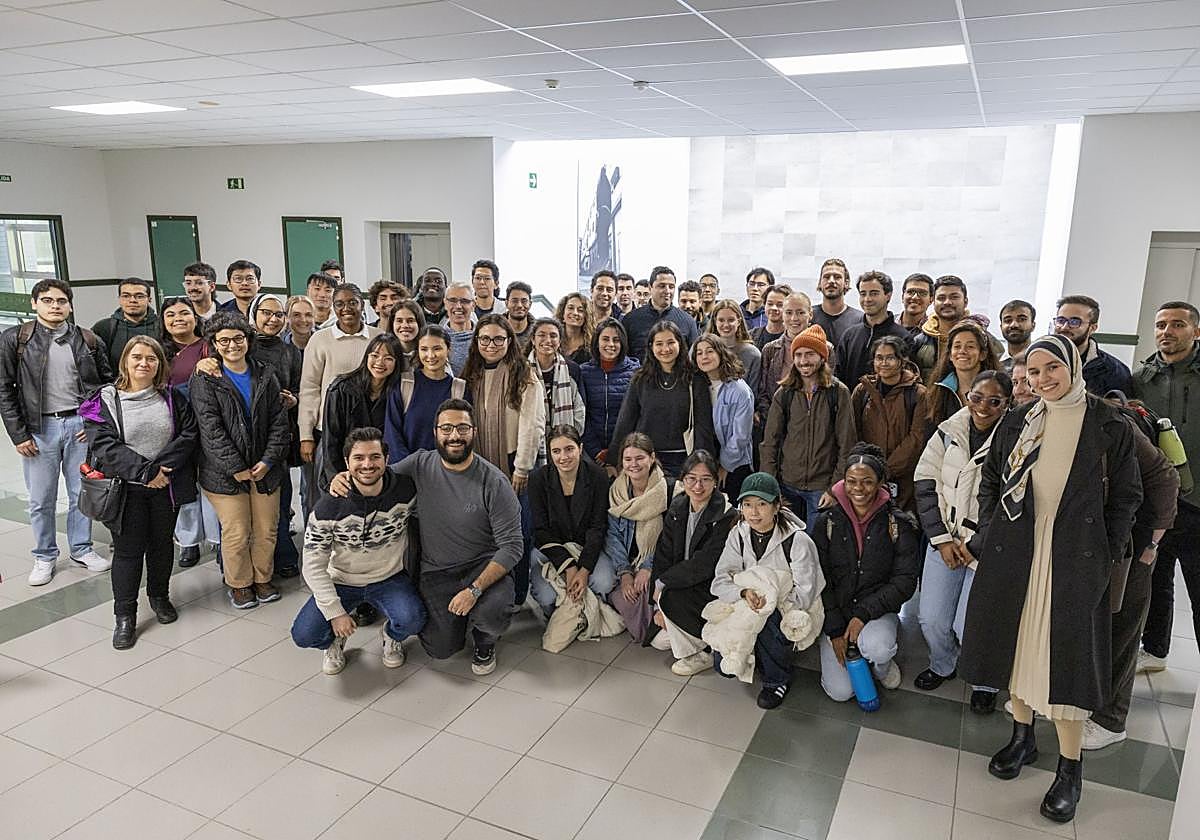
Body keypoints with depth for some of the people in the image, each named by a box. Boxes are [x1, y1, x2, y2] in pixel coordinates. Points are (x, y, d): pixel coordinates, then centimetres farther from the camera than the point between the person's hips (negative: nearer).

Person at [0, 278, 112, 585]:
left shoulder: (88, 340, 4)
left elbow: (107, 381, 9)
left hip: (81, 425, 1)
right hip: (39, 428, -1)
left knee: (82, 493, 10)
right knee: (41, 500, 7)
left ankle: (81, 548, 26)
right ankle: (45, 556, 23)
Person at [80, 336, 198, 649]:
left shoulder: (172, 397, 4)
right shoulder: (106, 400, -4)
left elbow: (188, 434, -5)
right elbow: (105, 446, -13)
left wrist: (163, 466, -17)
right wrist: (145, 472, -20)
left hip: (167, 485, 3)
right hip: (126, 488, -2)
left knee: (162, 543, 15)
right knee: (128, 549, 2)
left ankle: (159, 596, 35)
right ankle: (124, 616, 13)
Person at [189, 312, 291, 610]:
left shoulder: (265, 376, 6)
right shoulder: (204, 381, -5)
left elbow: (279, 421, 3)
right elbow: (211, 429, -12)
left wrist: (268, 461, -8)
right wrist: (236, 468, -16)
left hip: (265, 469, 4)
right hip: (226, 471, -3)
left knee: (267, 530, 11)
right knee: (236, 534, 1)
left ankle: (262, 579, 31)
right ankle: (239, 584, 22)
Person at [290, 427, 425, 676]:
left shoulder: (407, 491, -16)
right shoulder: (329, 507, -18)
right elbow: (314, 566, -13)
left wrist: (411, 581, 4)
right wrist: (335, 612, -17)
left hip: (390, 578, 0)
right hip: (342, 581, 0)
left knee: (411, 620, -28)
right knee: (304, 634, -19)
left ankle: (391, 636, 11)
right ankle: (337, 638, 18)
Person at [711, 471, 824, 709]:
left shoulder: (798, 541, -19)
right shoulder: (738, 535, -6)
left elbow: (804, 596, -20)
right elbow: (720, 582, -11)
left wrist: (769, 595, -32)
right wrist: (744, 592, -31)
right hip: (749, 609, 4)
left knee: (766, 618, -36)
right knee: (724, 665, -12)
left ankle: (778, 680, -11)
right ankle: (758, 656, 20)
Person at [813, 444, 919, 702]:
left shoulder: (898, 524, -7)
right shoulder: (828, 521, -5)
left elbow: (905, 580, -9)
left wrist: (865, 613, -20)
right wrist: (834, 630, -11)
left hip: (878, 610, -1)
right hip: (836, 611, 1)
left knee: (876, 649, -35)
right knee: (840, 692, -10)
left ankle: (883, 665, 3)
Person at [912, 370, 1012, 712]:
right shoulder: (948, 433, 1)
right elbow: (926, 485, 2)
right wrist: (942, 539, -4)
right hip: (945, 540, 4)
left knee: (968, 624, -5)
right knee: (932, 620, 7)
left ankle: (985, 682, 27)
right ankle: (942, 666, 39)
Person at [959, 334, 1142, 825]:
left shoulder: (1109, 427, -3)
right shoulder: (1015, 424, 5)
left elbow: (1126, 496, 2)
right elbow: (990, 482, 13)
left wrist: (1108, 556, -3)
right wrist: (988, 535, 4)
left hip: (1075, 559, -3)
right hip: (1013, 555, 3)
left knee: (1066, 653, -2)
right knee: (1017, 642, 11)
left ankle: (1070, 767, 13)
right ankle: (1023, 735, 30)